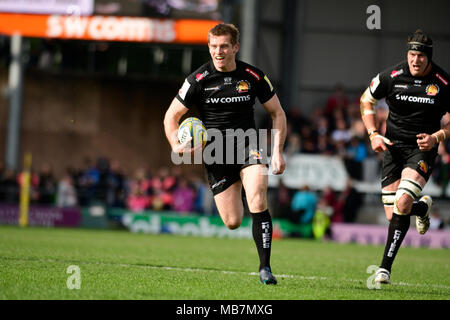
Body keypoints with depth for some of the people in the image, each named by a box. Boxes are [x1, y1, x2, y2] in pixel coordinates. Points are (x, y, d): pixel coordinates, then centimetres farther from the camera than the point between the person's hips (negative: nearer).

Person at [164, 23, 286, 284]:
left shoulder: (254, 77, -4)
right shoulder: (199, 80, -6)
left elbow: (277, 113, 8)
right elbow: (171, 116, 1)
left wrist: (278, 152, -2)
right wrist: (177, 145, -19)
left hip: (248, 145, 0)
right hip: (216, 153, 0)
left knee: (258, 201, -27)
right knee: (233, 222, -1)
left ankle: (265, 267, -21)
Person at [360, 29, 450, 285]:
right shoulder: (391, 77, -4)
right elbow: (366, 100, 12)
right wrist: (373, 134, 0)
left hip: (423, 149, -2)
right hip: (393, 146, 2)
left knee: (402, 205, -22)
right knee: (392, 215, -2)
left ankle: (386, 266, -10)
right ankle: (423, 208, 35)